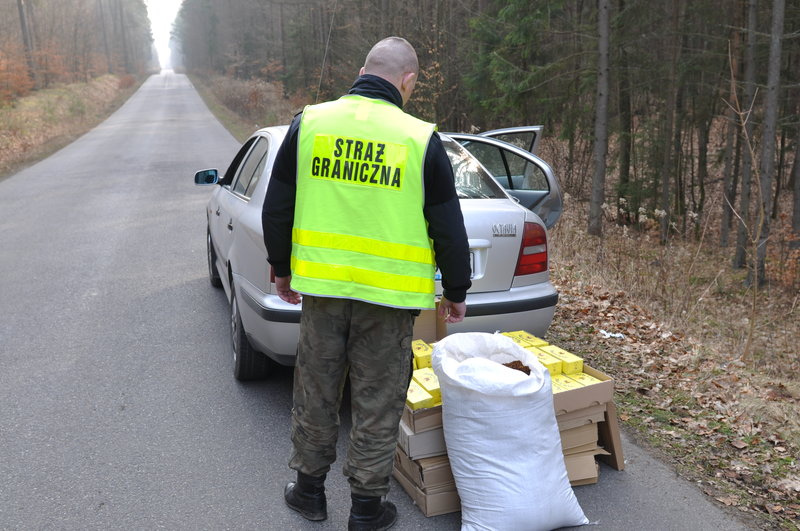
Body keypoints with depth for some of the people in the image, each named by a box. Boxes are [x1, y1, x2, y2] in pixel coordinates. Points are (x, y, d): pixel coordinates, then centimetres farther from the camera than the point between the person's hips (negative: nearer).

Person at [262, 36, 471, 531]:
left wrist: (282, 269, 19)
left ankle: (309, 488, 35)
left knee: (316, 393, 19)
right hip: (388, 297, -2)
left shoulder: (309, 123, 1)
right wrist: (456, 292, 11)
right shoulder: (421, 139, -6)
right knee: (378, 403, 11)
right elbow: (449, 228, -2)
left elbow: (277, 207, 6)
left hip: (321, 286, 3)